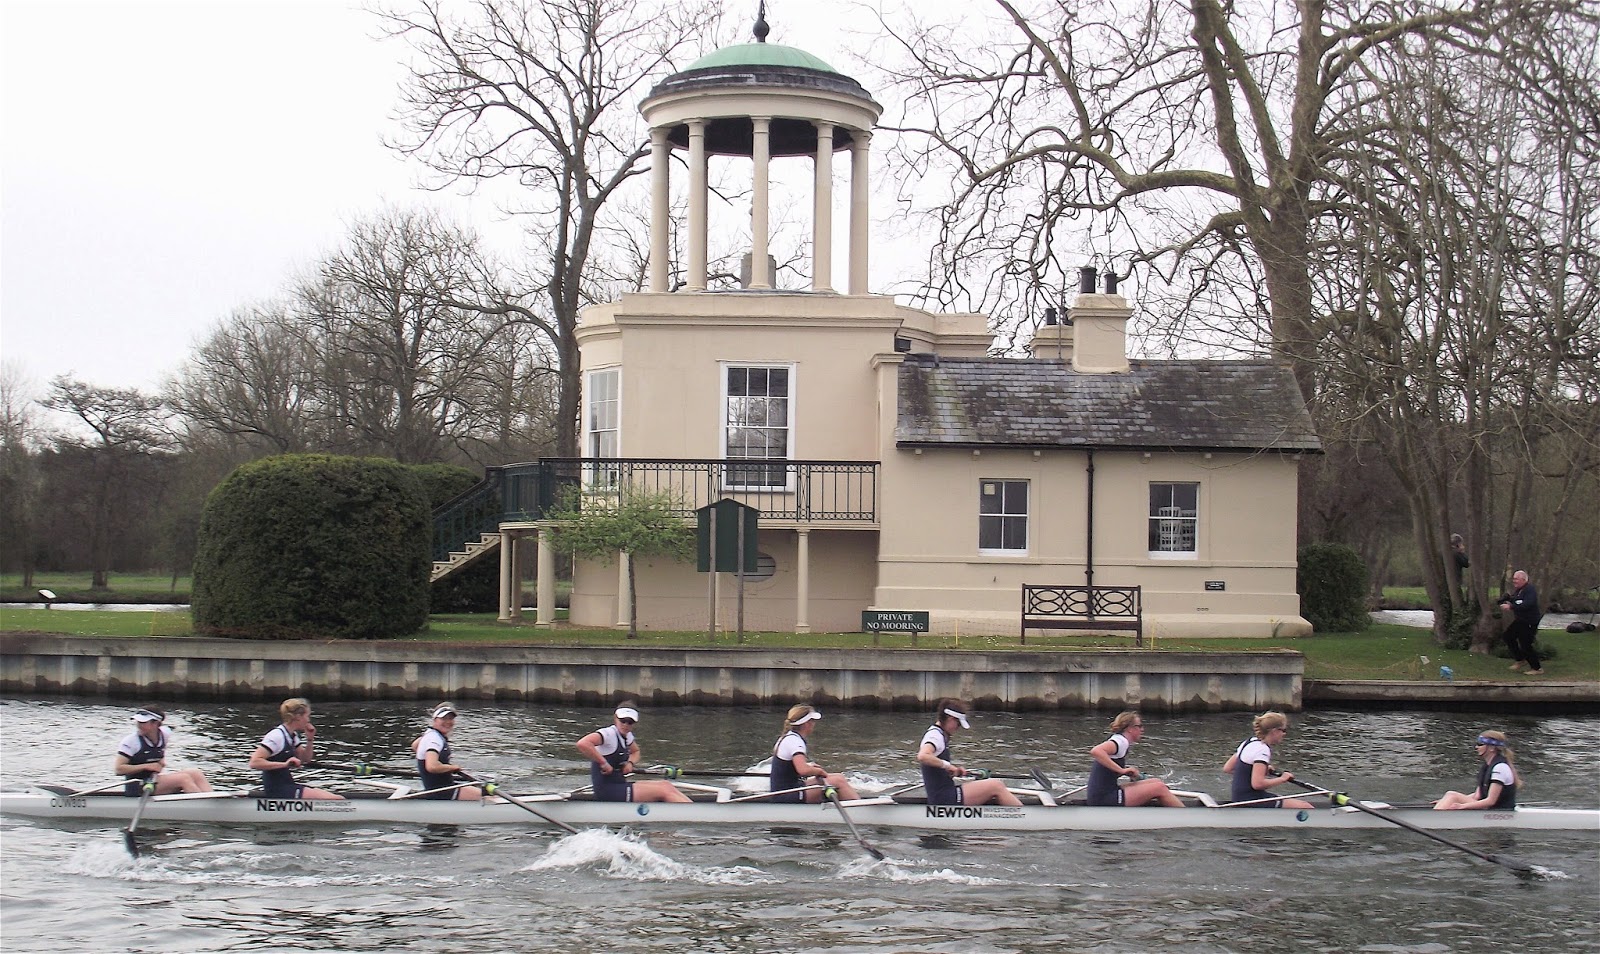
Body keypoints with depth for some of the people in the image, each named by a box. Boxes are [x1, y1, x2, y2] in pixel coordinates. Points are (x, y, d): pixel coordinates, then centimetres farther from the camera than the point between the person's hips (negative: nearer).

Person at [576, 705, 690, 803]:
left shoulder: (627, 735, 11)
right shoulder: (608, 733, -16)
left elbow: (635, 752, 31)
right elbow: (582, 744, -33)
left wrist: (630, 763, 8)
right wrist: (603, 763, -26)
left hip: (619, 786, 9)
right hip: (608, 792, -9)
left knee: (665, 784, 2)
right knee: (664, 791, -11)